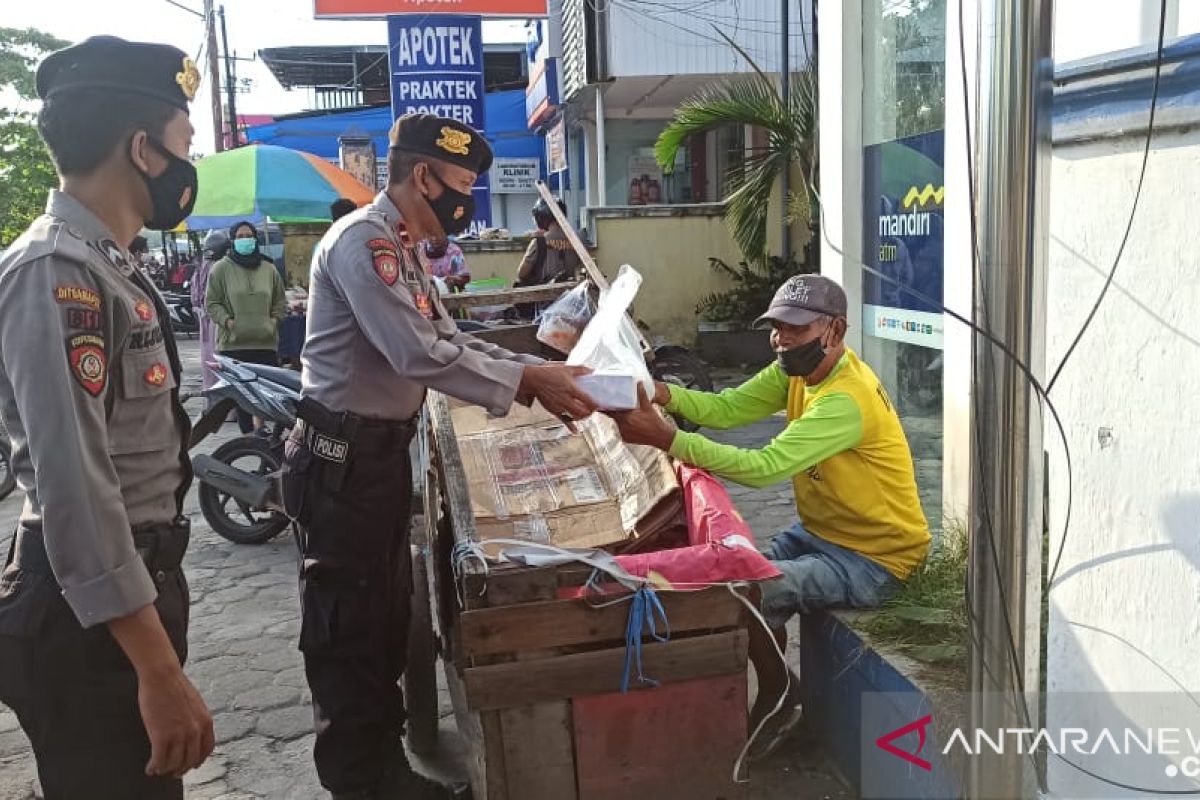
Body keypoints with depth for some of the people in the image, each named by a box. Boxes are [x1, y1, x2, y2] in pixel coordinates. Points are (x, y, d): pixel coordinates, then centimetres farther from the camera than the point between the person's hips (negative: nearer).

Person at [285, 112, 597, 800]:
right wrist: (527, 383, -22)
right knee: (349, 623, 3)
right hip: (344, 458, -10)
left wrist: (540, 371, 2)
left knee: (387, 614, 18)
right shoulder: (365, 240, -19)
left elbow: (448, 338, 13)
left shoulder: (401, 248, 14)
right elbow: (420, 355, -28)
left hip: (382, 451, 10)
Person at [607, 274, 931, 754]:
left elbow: (765, 467, -38)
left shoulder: (847, 401, -29)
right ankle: (774, 689, 19)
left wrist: (666, 439, -44)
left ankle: (778, 694, 6)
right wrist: (664, 395, -28)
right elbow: (727, 408, -9)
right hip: (822, 532, 9)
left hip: (873, 558, -9)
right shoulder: (798, 368, 0)